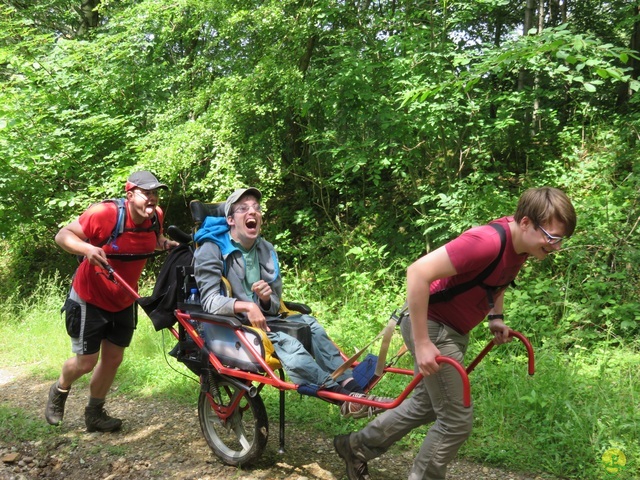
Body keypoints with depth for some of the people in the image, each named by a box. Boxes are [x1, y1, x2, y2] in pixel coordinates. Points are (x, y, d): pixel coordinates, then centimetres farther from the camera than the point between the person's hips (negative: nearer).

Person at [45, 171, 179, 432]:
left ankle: (94, 413, 32)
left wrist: (170, 244, -8)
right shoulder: (106, 213, -28)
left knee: (113, 359, 11)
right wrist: (88, 248, -40)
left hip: (123, 302, 5)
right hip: (90, 299, -5)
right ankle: (59, 391, 38)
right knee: (87, 362, 4)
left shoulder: (155, 216, -10)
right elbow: (63, 235, -20)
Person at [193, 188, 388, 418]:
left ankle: (352, 386, -28)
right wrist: (246, 306, -34)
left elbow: (273, 307, 8)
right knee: (283, 342, -31)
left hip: (261, 319, 7)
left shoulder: (266, 250, 10)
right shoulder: (212, 249, -7)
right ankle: (346, 398, -39)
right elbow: (209, 300, -18)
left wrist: (267, 300, -17)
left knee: (307, 323, -18)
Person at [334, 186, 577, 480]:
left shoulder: (523, 243, -2)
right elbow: (418, 272, -34)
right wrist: (422, 343, -30)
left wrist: (496, 317, 6)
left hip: (455, 330, 10)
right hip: (431, 326, -10)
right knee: (457, 421, -2)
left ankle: (357, 446, 40)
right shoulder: (487, 241, -30)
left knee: (427, 405, 24)